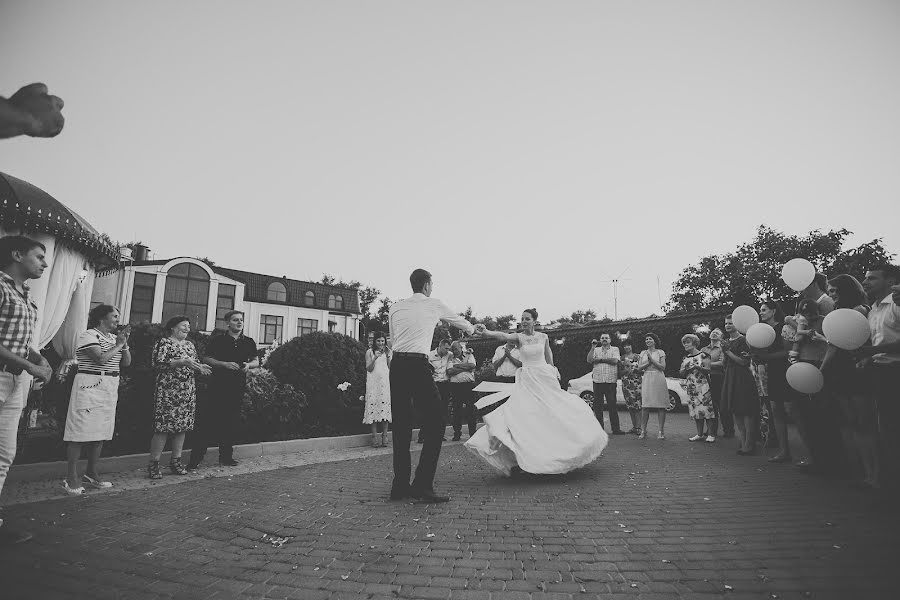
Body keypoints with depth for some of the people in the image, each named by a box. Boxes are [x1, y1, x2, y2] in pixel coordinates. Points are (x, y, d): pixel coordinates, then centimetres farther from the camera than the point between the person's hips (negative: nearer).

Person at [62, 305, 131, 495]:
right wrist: (118, 344, -10)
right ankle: (72, 478, 2)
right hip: (90, 386, -8)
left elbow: (126, 362, 12)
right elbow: (101, 359, -22)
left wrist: (124, 344, -1)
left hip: (109, 389, 8)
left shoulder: (114, 337, 15)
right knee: (80, 432, -5)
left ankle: (91, 474, 19)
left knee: (101, 433, 10)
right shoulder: (89, 336, -8)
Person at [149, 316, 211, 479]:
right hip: (168, 391, -6)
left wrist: (200, 367, 2)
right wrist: (182, 362, -21)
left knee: (183, 426, 7)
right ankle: (153, 464, 4)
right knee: (163, 427, -6)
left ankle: (176, 461, 17)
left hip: (188, 392, 7)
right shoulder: (164, 342, -2)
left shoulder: (190, 345, 18)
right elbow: (157, 363, -14)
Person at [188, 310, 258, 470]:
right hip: (217, 386, -3)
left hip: (238, 388, 4)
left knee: (232, 422, 8)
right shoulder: (217, 340, 1)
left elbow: (256, 361, 17)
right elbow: (206, 359, -1)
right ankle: (196, 458, 2)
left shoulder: (249, 342, 11)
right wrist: (224, 364, -15)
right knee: (207, 421, -5)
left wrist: (249, 365, -5)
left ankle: (226, 456, 20)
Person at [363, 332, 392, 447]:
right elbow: (368, 369, -1)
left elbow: (391, 368, 7)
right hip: (373, 383, -2)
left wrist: (388, 356, -7)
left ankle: (384, 437, -2)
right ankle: (374, 437, -5)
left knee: (385, 407, -5)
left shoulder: (388, 351, 12)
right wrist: (375, 358, -15)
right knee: (373, 407, -7)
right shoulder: (369, 352, 6)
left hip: (385, 382, 2)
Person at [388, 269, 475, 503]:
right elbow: (460, 322, 24)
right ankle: (423, 485, -4)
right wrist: (472, 328, 45)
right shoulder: (434, 305, 9)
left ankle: (400, 486, 17)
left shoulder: (395, 307, 17)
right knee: (435, 422, 0)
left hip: (396, 363, 6)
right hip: (418, 365, -5)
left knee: (401, 426, 11)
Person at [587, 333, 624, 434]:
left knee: (612, 405, -2)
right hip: (597, 380, 2)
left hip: (610, 381, -2)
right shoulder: (596, 350, 15)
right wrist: (593, 347, -5)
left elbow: (615, 361, -9)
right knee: (597, 405, 3)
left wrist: (600, 359, -5)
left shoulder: (615, 349, 9)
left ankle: (616, 429, 4)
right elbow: (589, 360, 0)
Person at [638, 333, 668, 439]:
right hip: (646, 379, 2)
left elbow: (663, 367, -4)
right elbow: (639, 367, 6)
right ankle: (643, 431, 2)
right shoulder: (643, 353, 14)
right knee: (645, 406, -3)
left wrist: (652, 360, -11)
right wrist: (648, 362, -8)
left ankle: (661, 431, 3)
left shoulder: (660, 352, 6)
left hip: (658, 379, -2)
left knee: (660, 406, -3)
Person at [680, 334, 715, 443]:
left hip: (703, 385, -5)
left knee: (706, 409, -8)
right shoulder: (685, 358, 16)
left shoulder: (703, 355, 0)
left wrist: (698, 367, -22)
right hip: (691, 387, 5)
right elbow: (682, 373, 14)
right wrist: (685, 369, -6)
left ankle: (711, 435, -3)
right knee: (695, 410, 4)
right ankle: (700, 434, 11)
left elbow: (708, 370, -7)